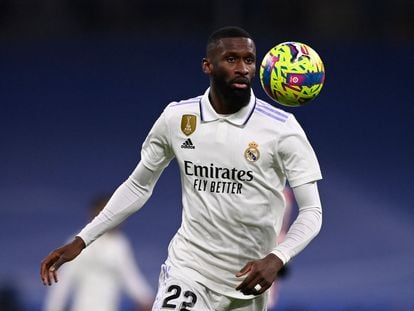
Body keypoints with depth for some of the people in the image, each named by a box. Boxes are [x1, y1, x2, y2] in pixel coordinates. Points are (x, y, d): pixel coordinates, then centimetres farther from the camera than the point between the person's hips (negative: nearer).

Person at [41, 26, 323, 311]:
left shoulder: (282, 128, -9)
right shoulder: (176, 118, -1)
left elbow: (311, 211, -8)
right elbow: (138, 186, 12)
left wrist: (276, 259, -25)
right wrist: (81, 241, 7)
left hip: (248, 282, -1)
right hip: (187, 267, 1)